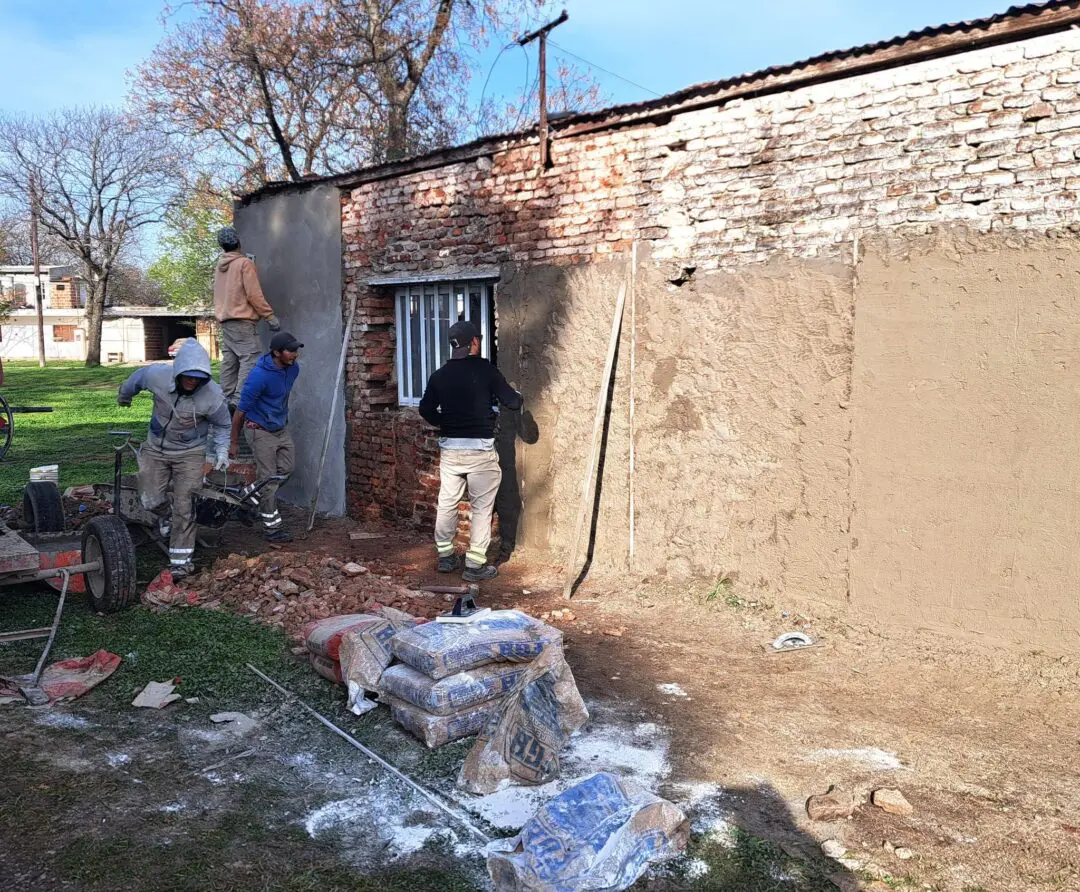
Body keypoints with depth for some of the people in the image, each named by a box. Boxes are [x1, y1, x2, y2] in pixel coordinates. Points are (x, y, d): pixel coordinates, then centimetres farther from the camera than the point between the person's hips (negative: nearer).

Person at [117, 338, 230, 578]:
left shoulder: (213, 395, -26)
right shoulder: (156, 375, -22)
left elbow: (222, 425, -5)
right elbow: (137, 379, 4)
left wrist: (222, 452, -14)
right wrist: (124, 395, 23)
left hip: (190, 452, -3)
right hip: (156, 447, 3)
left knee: (184, 506, -8)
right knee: (150, 500, 2)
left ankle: (181, 560, 2)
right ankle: (164, 517, 40)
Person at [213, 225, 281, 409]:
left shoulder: (219, 266, 15)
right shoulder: (244, 263, -8)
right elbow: (254, 294, -12)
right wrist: (270, 316, -9)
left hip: (224, 319, 8)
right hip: (241, 320, -8)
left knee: (229, 361, 9)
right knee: (251, 358, -12)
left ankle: (227, 398, 7)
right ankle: (240, 399, -22)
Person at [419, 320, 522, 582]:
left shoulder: (439, 375, 3)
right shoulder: (485, 370, -9)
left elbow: (426, 410, 8)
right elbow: (513, 402, -9)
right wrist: (516, 394, 14)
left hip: (449, 448, 5)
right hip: (480, 450, -5)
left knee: (447, 503, 15)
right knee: (482, 507, 3)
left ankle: (445, 556, 25)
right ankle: (475, 565, 3)